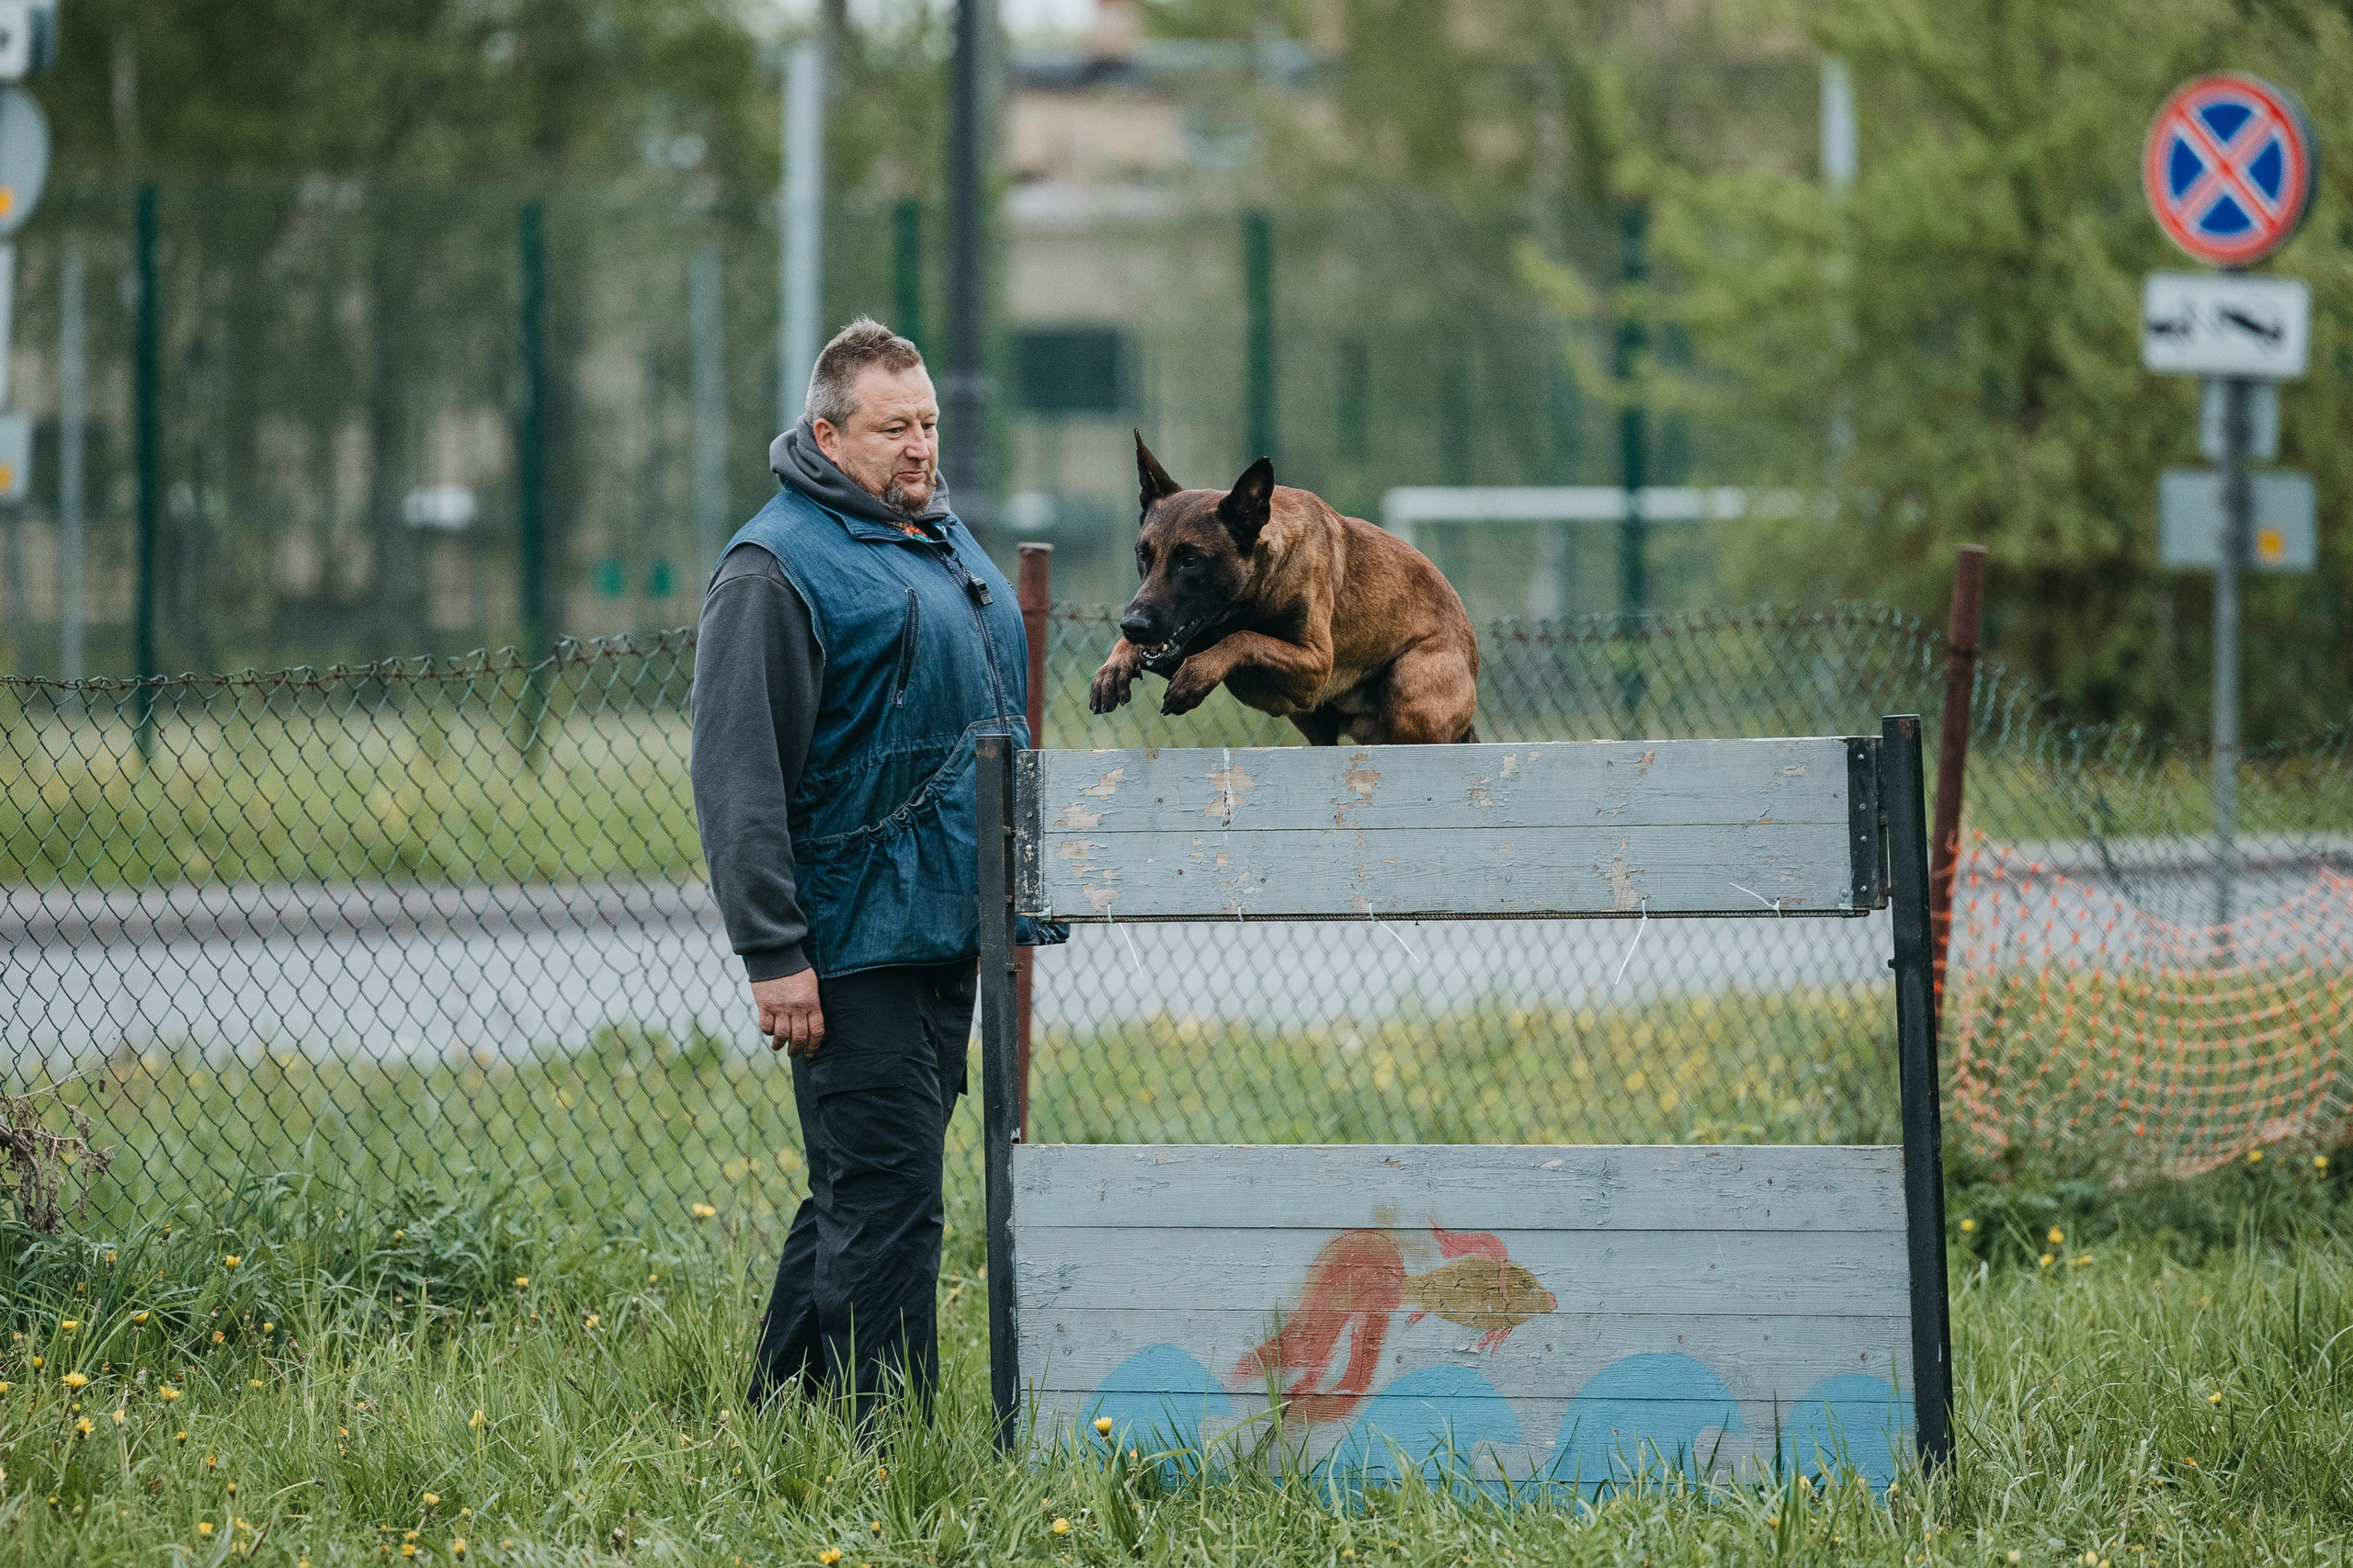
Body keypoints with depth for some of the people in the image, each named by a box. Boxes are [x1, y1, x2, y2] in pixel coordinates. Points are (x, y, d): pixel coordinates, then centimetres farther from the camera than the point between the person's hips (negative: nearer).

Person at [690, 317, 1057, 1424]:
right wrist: (773, 955, -21)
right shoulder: (777, 566, -10)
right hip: (855, 946, -9)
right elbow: (739, 779, -16)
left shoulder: (947, 543, 17)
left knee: (862, 1197, 14)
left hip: (948, 935, 9)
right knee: (886, 1200, -10)